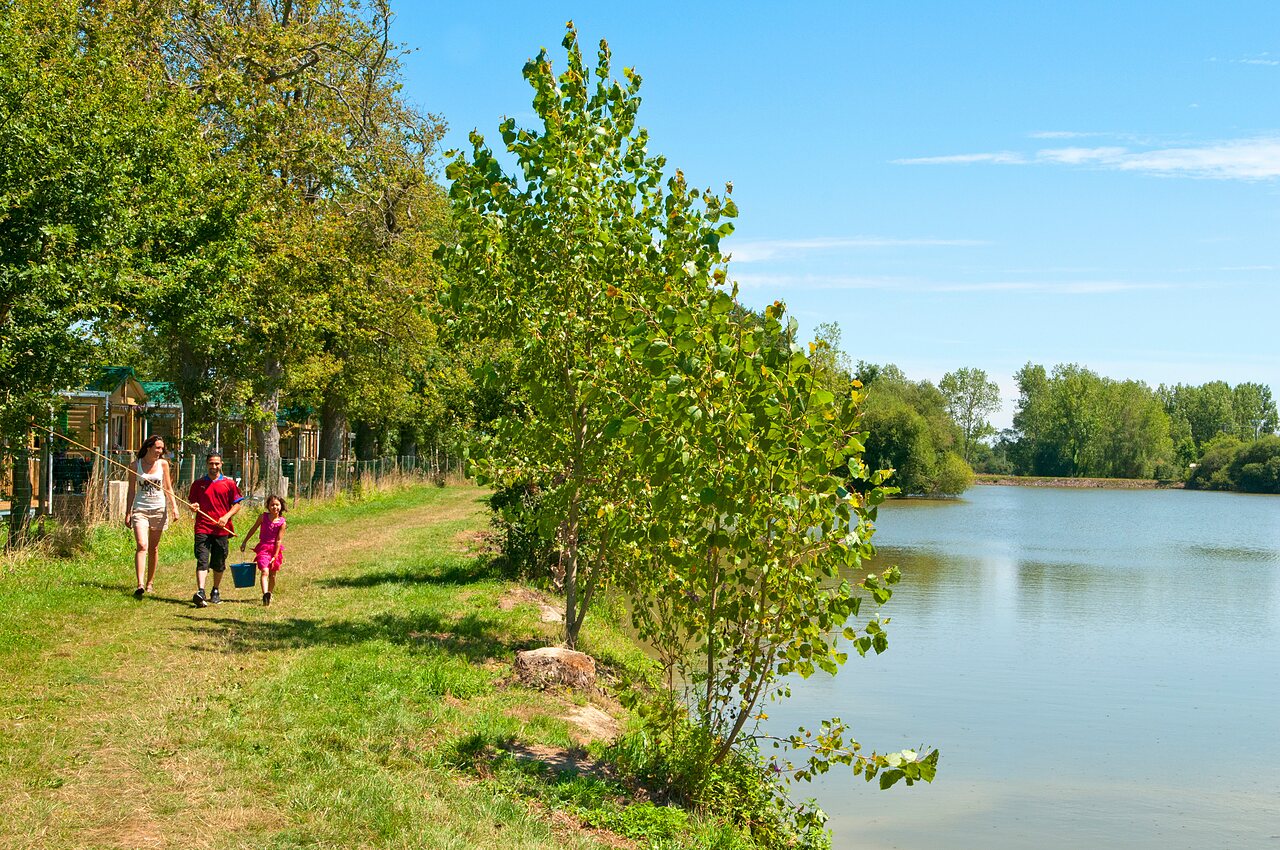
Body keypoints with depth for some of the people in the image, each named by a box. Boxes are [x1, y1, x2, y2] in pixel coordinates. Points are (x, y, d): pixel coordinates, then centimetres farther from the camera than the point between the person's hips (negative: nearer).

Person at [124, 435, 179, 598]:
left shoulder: (163, 464, 5)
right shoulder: (136, 464, 1)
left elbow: (168, 488, 9)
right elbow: (131, 491, 6)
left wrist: (174, 507, -4)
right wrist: (128, 513, 3)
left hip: (159, 509, 2)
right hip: (140, 509, -2)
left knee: (154, 549, 8)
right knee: (142, 546, -18)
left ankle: (149, 583, 19)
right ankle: (140, 585, -27)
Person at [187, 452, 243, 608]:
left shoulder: (229, 483, 7)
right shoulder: (198, 484, 9)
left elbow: (237, 505, 8)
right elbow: (192, 502, 15)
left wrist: (226, 517, -8)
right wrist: (194, 506, -9)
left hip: (222, 529, 1)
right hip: (202, 528, -1)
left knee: (219, 563, 9)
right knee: (202, 560, -14)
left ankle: (216, 592, 25)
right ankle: (200, 592, -24)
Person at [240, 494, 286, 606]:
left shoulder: (282, 522, -8)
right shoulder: (263, 517, -5)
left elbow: (279, 540, -8)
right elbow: (253, 529, 9)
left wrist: (275, 556, -10)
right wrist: (244, 542, 14)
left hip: (275, 549, 1)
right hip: (263, 547, -1)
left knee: (272, 575, 13)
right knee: (265, 572, -18)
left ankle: (270, 594, 32)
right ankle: (265, 594, -34)